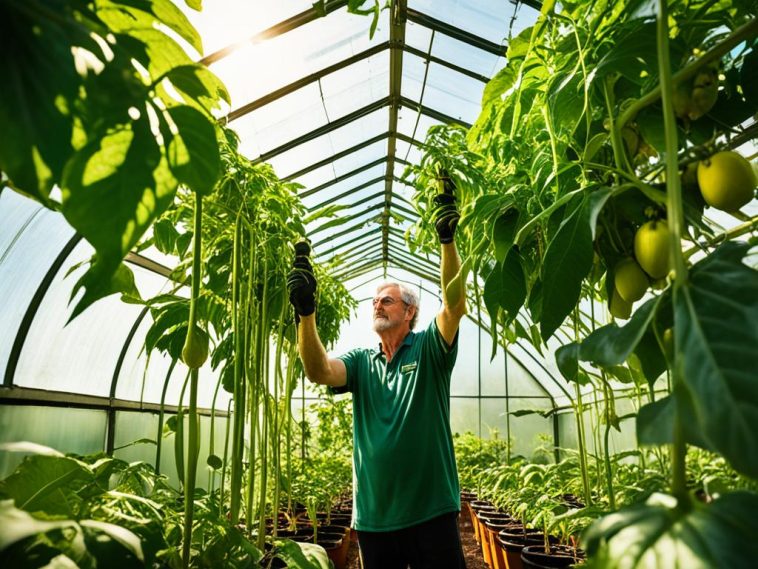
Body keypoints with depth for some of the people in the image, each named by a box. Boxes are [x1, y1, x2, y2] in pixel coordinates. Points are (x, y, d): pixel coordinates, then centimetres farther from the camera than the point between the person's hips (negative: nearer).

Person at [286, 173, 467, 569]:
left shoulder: (428, 349, -2)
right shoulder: (361, 362, 6)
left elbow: (455, 305, -19)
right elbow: (319, 372, -13)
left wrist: (447, 241, -31)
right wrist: (306, 312, -28)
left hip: (432, 512, -3)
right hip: (373, 517, 4)